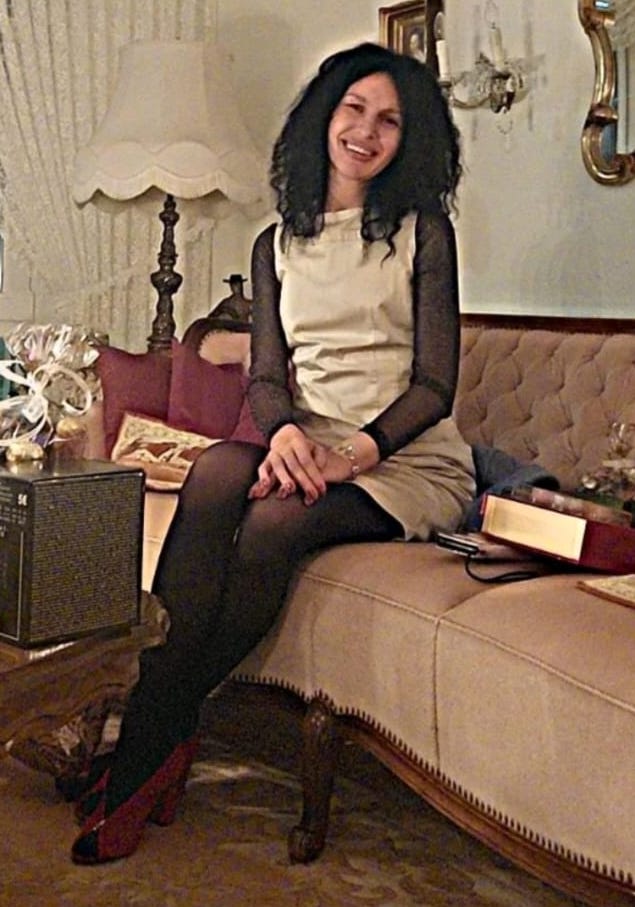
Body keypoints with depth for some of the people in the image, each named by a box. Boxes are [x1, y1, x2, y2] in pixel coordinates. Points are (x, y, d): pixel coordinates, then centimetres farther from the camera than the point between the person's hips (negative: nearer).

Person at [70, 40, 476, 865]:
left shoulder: (423, 231, 4)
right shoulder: (277, 244, 16)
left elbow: (436, 384, -3)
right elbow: (265, 373, 5)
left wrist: (357, 453, -20)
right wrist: (284, 433, -19)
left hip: (410, 457, -3)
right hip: (309, 448, 3)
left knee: (270, 527, -33)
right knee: (215, 473, -32)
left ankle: (156, 736, -19)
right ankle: (153, 733, -31)